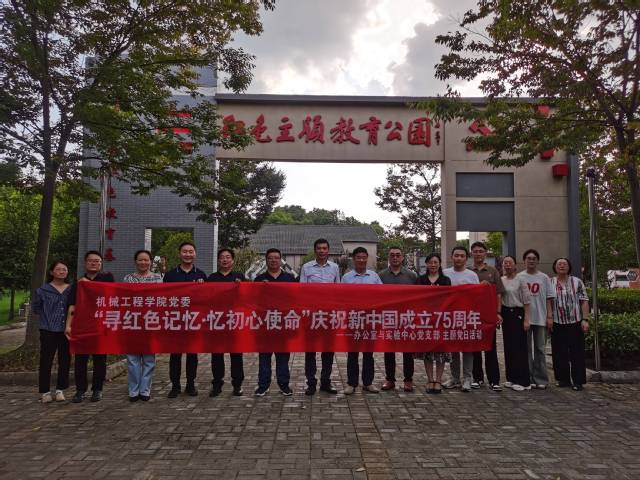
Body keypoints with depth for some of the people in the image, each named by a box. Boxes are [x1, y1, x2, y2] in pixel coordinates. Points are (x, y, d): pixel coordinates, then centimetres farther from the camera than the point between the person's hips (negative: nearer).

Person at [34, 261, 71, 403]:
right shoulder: (43, 290, 0)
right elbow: (36, 307, 10)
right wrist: (47, 316, 2)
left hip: (66, 331, 2)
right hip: (48, 330, -2)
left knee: (65, 360, 6)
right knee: (46, 361, 1)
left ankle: (60, 390, 17)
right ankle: (45, 392, 12)